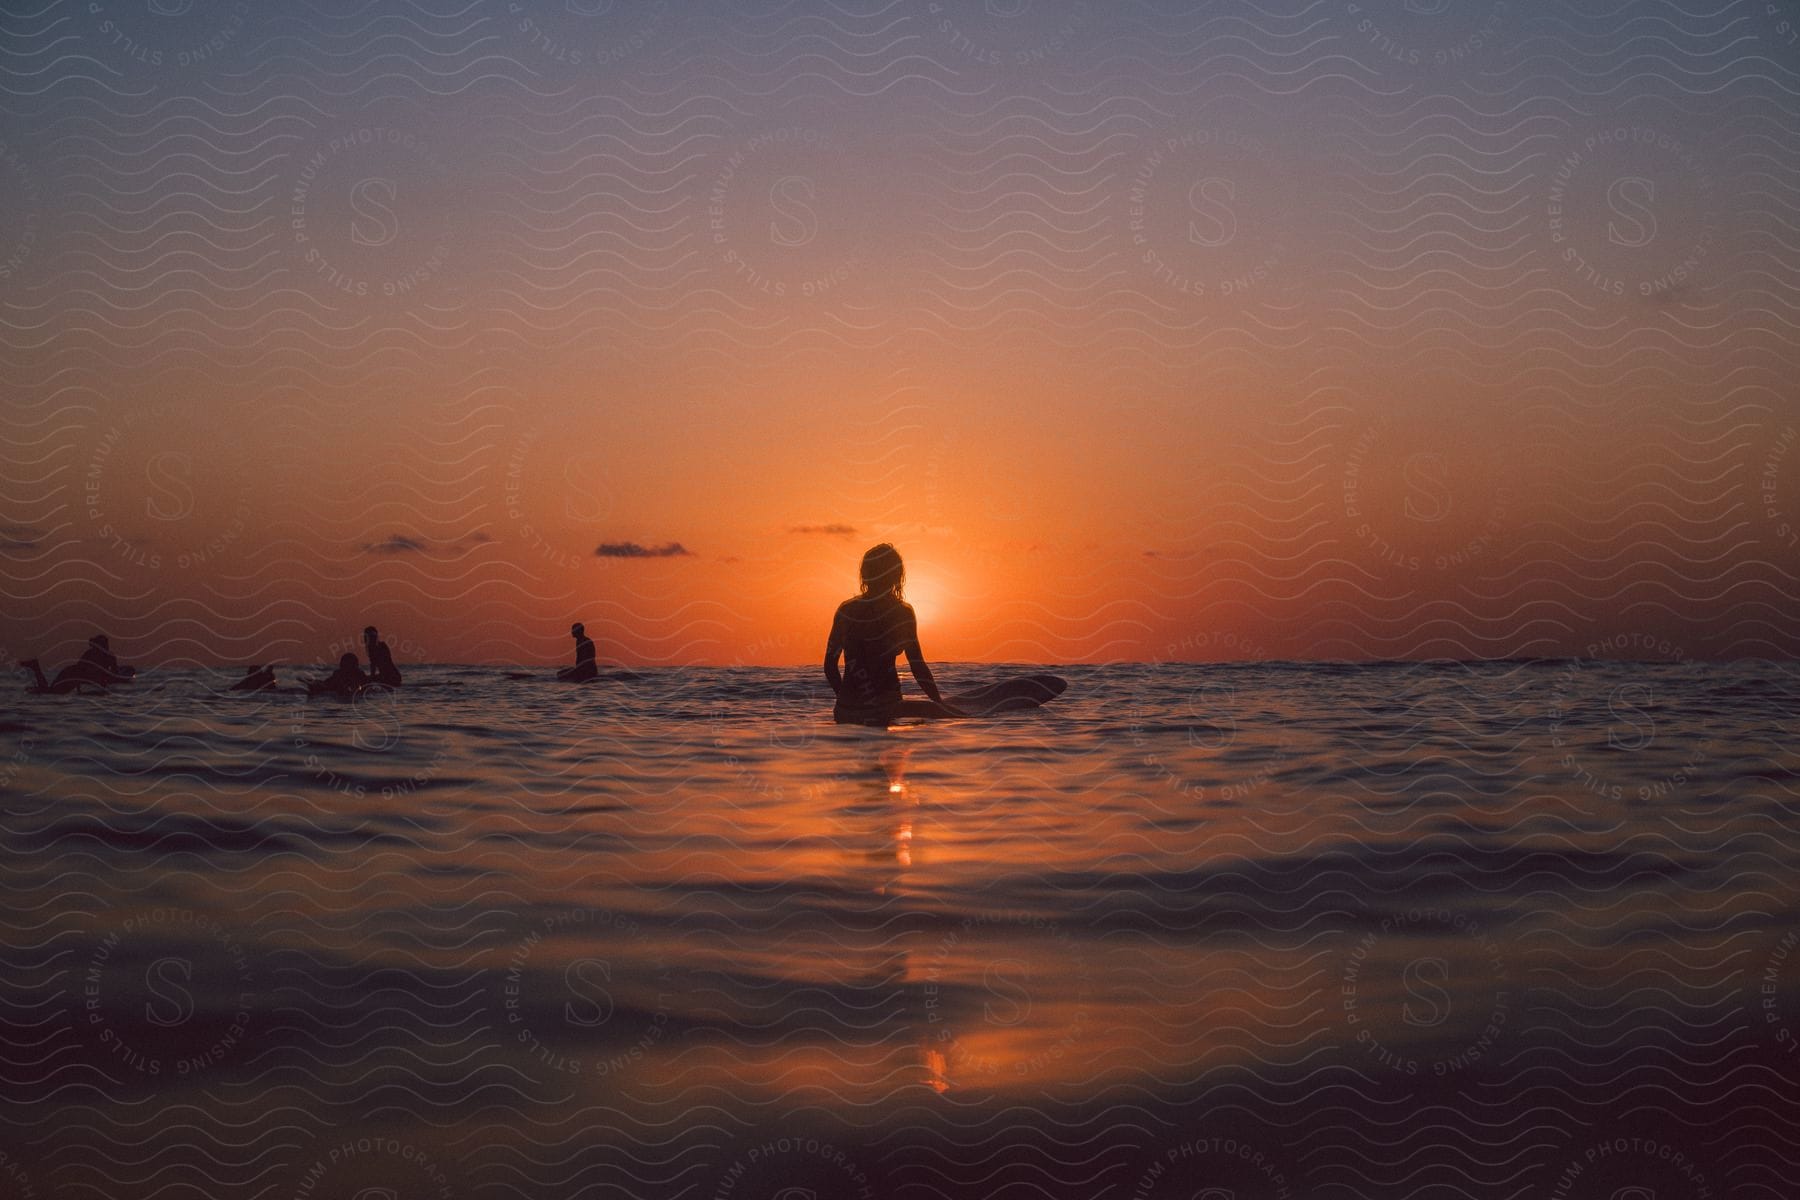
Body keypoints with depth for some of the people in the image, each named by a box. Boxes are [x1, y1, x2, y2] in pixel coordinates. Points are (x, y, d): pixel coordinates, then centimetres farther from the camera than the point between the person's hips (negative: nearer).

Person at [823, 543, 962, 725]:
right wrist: (939, 700, 10)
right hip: (884, 711, -5)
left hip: (846, 713, 5)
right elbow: (918, 667, -3)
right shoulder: (902, 613, -5)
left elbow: (830, 665, 7)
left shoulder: (846, 610, 4)